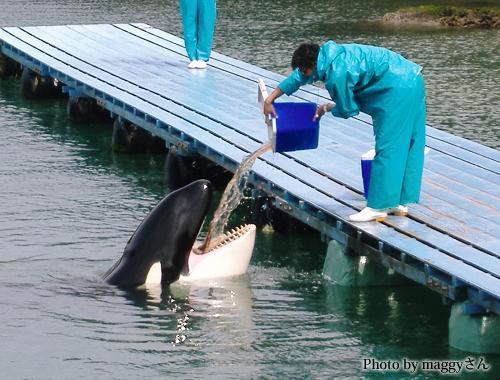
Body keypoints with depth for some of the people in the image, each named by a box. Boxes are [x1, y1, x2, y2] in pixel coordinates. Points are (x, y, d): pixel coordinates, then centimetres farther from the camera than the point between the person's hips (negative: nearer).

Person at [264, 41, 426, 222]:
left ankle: (378, 207, -3)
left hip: (398, 90, -10)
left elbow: (347, 110, -6)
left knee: (387, 147, -6)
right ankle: (400, 202, 22)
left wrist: (327, 108, 13)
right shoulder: (327, 54, 7)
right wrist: (270, 99, 25)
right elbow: (298, 77, 22)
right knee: (406, 146, 14)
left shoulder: (336, 75, -21)